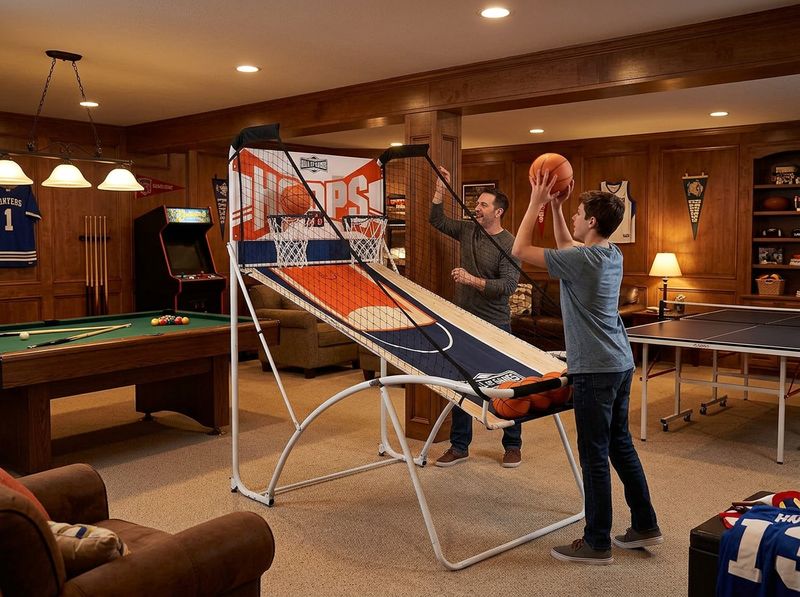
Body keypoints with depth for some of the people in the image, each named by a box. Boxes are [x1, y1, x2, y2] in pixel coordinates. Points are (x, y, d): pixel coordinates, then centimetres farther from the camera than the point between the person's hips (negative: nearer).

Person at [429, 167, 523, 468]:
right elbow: (437, 220, 13)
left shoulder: (509, 245, -13)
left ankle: (512, 446, 21)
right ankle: (459, 446, 22)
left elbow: (508, 285, -20)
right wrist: (440, 189, 2)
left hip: (495, 326, -6)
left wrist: (473, 280, -26)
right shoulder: (468, 230, 6)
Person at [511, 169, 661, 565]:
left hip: (595, 371, -9)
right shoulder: (613, 255, 8)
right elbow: (566, 246, 26)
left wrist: (536, 204, -4)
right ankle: (645, 525, 29)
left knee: (595, 456, 0)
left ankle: (597, 543, 11)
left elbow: (520, 250, -11)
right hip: (620, 364, 9)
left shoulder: (581, 261, -18)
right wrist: (555, 207, 19)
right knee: (621, 446, 19)